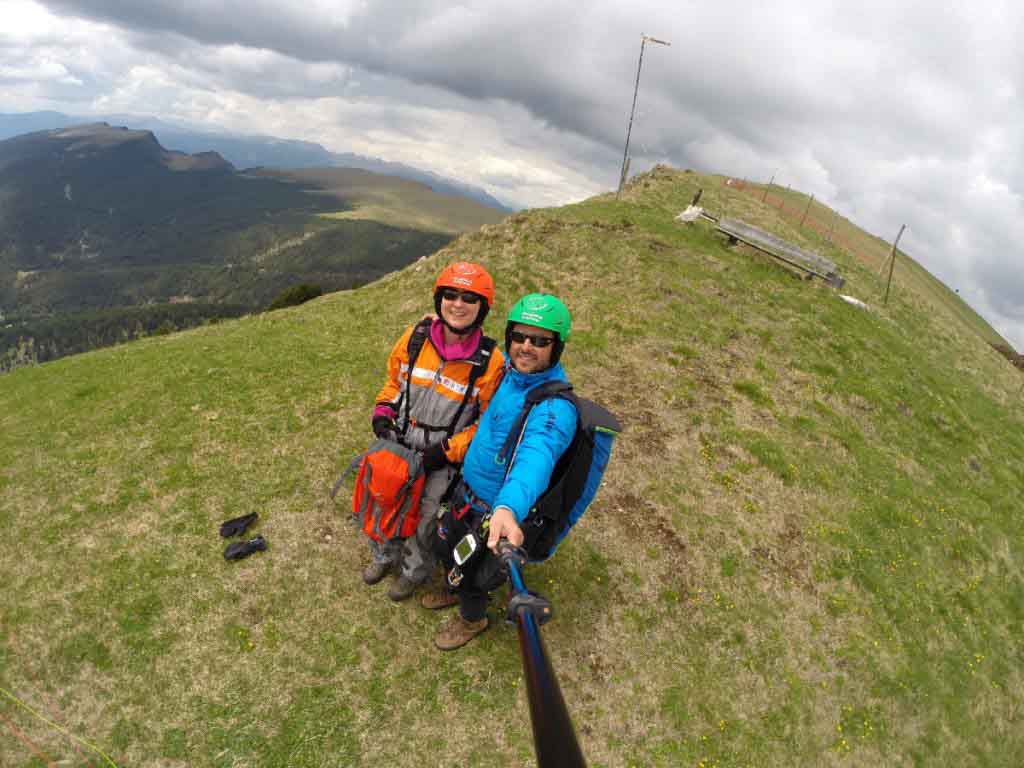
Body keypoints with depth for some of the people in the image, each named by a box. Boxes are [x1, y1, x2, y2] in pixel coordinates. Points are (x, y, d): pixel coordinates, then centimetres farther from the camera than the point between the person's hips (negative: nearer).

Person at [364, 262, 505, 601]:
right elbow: (394, 379, 9)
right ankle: (386, 554, 53)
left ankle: (414, 570, 46)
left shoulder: (490, 362, -20)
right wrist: (382, 414, -5)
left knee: (422, 519, 13)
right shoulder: (415, 337, -10)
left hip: (441, 459, -3)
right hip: (398, 445, 4)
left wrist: (447, 452, -17)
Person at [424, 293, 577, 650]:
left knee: (470, 571, 17)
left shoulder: (555, 408, -33)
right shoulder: (511, 373, -8)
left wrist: (509, 508, -69)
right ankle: (456, 591, 61)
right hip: (465, 489, 7)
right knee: (444, 547, 28)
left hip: (493, 510, -7)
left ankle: (472, 618, 51)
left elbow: (536, 457, -51)